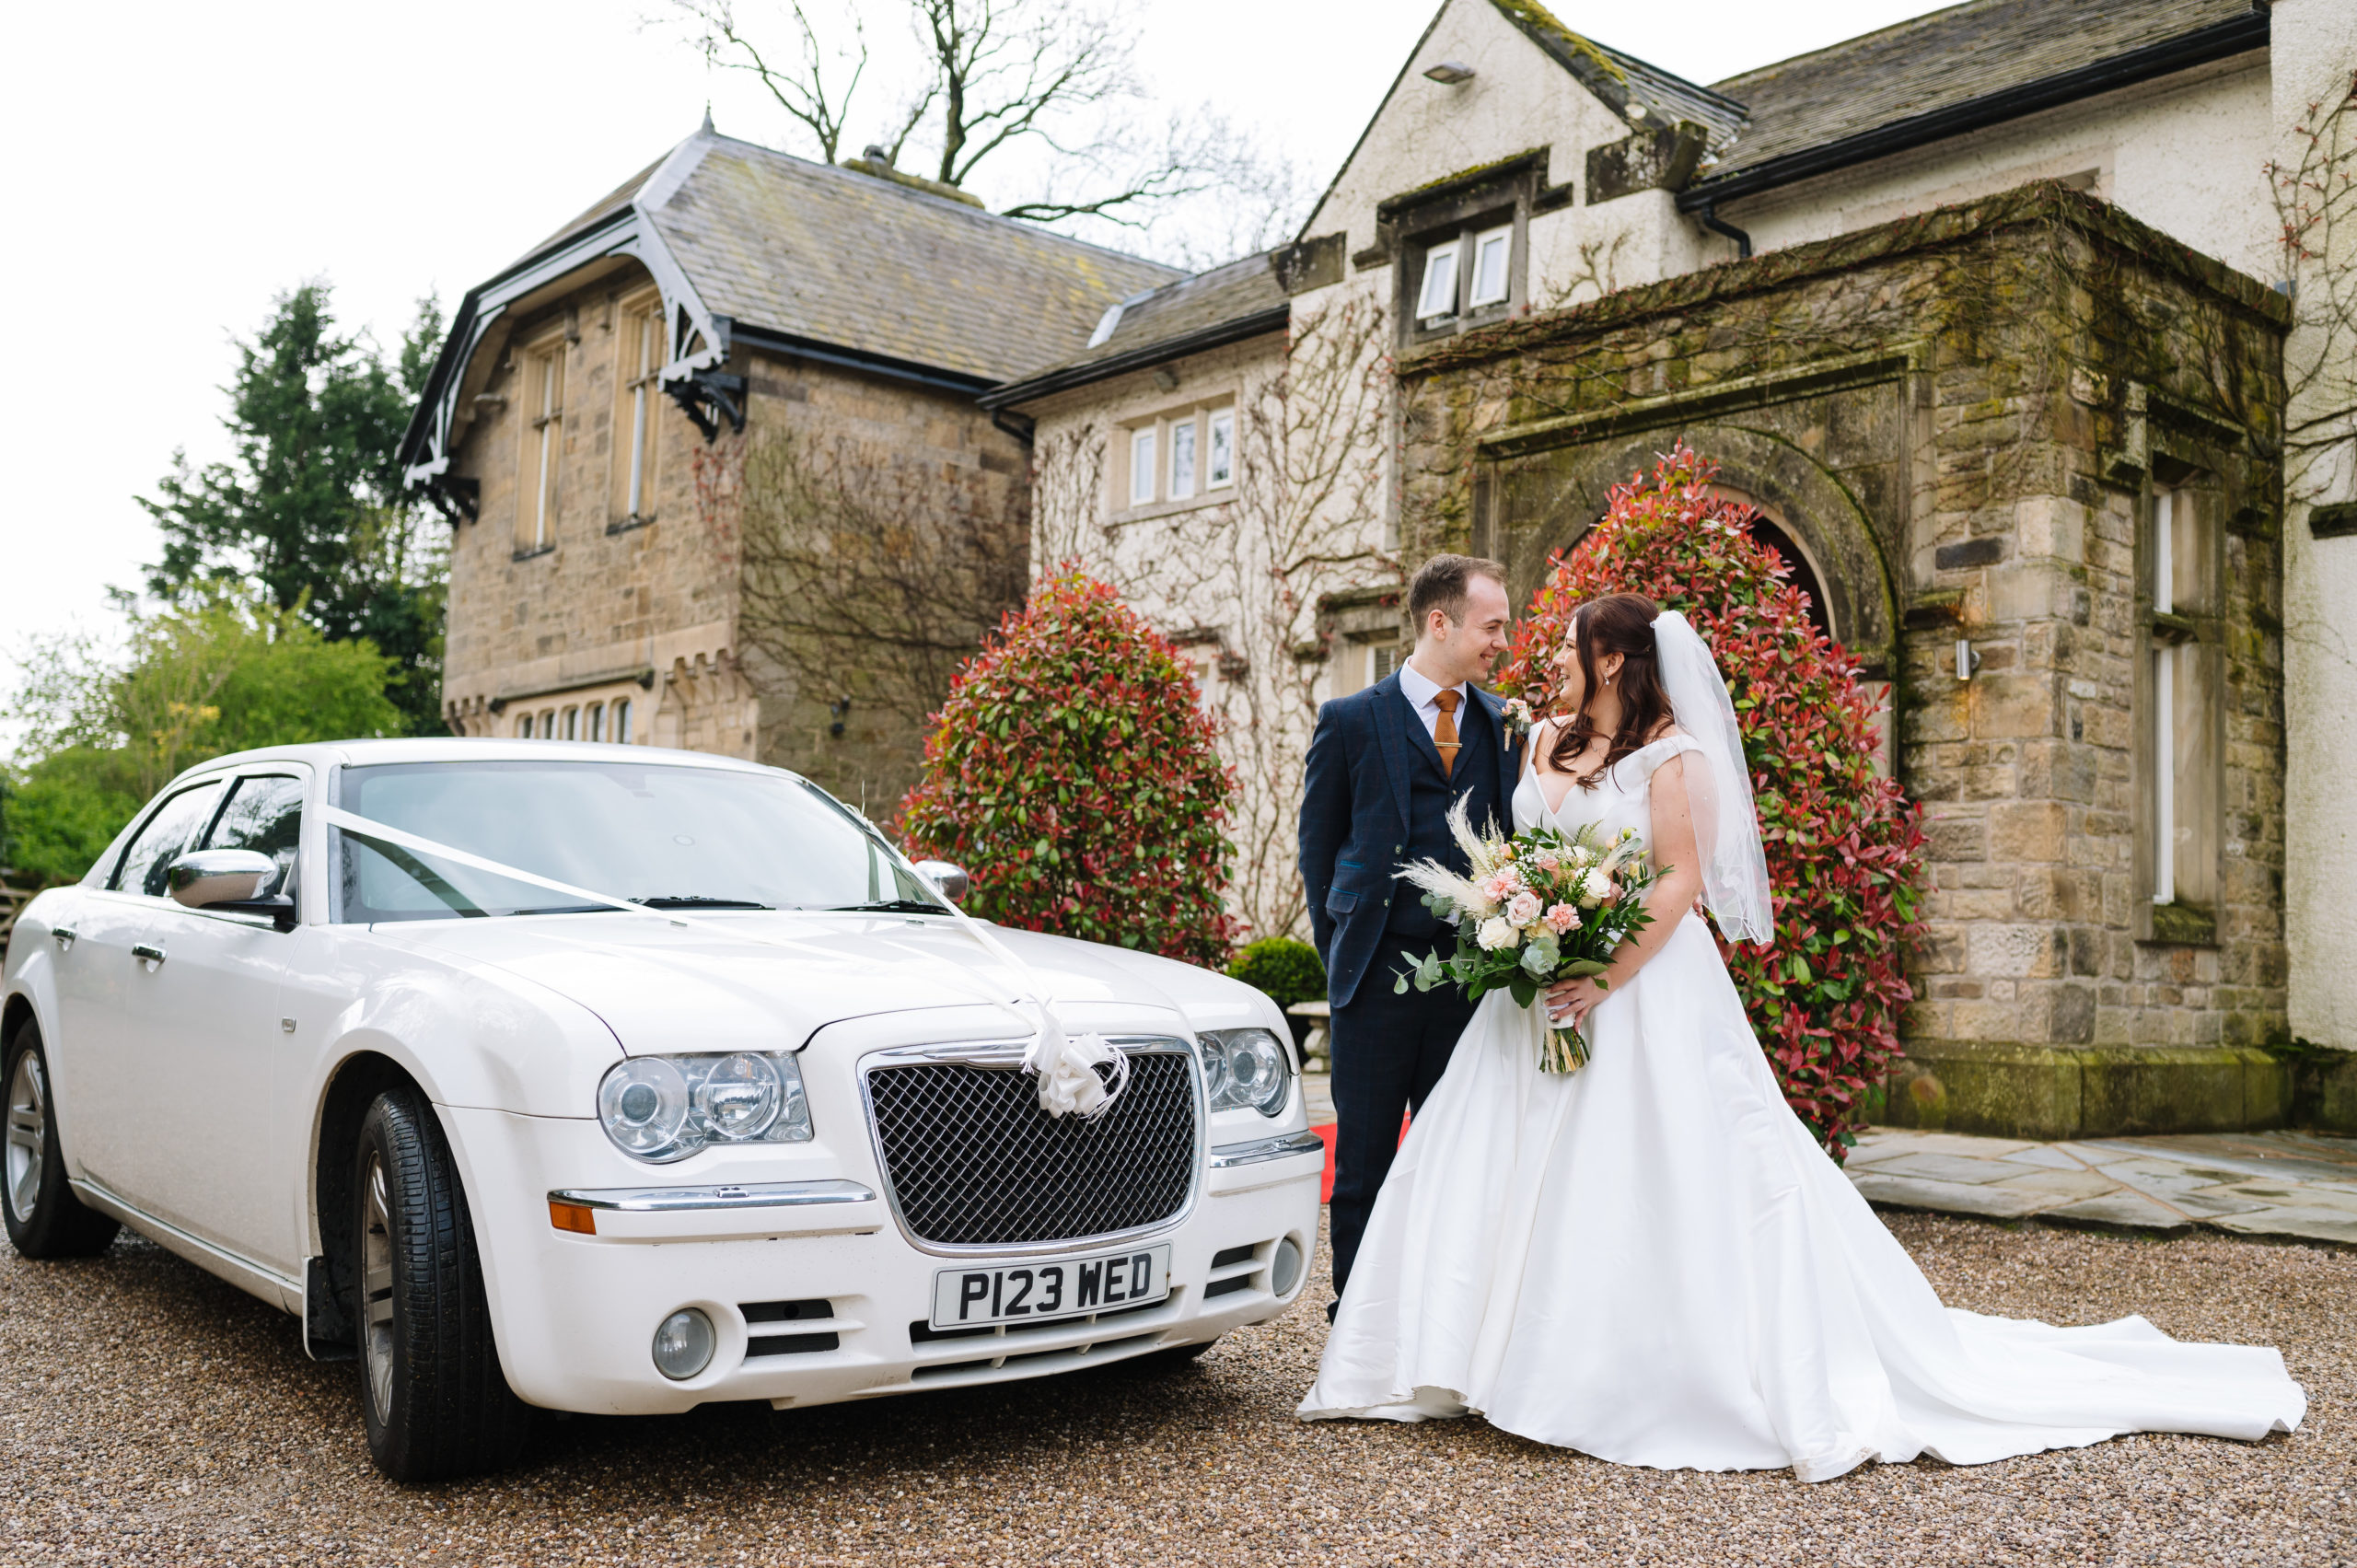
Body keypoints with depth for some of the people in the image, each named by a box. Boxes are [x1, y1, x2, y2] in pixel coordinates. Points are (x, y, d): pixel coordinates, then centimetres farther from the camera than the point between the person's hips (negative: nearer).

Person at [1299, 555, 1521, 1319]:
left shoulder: (1503, 724, 8)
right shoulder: (1351, 720, 0)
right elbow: (1318, 844, 6)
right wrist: (1342, 952, 5)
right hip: (1379, 974, -3)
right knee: (1364, 1164, 5)